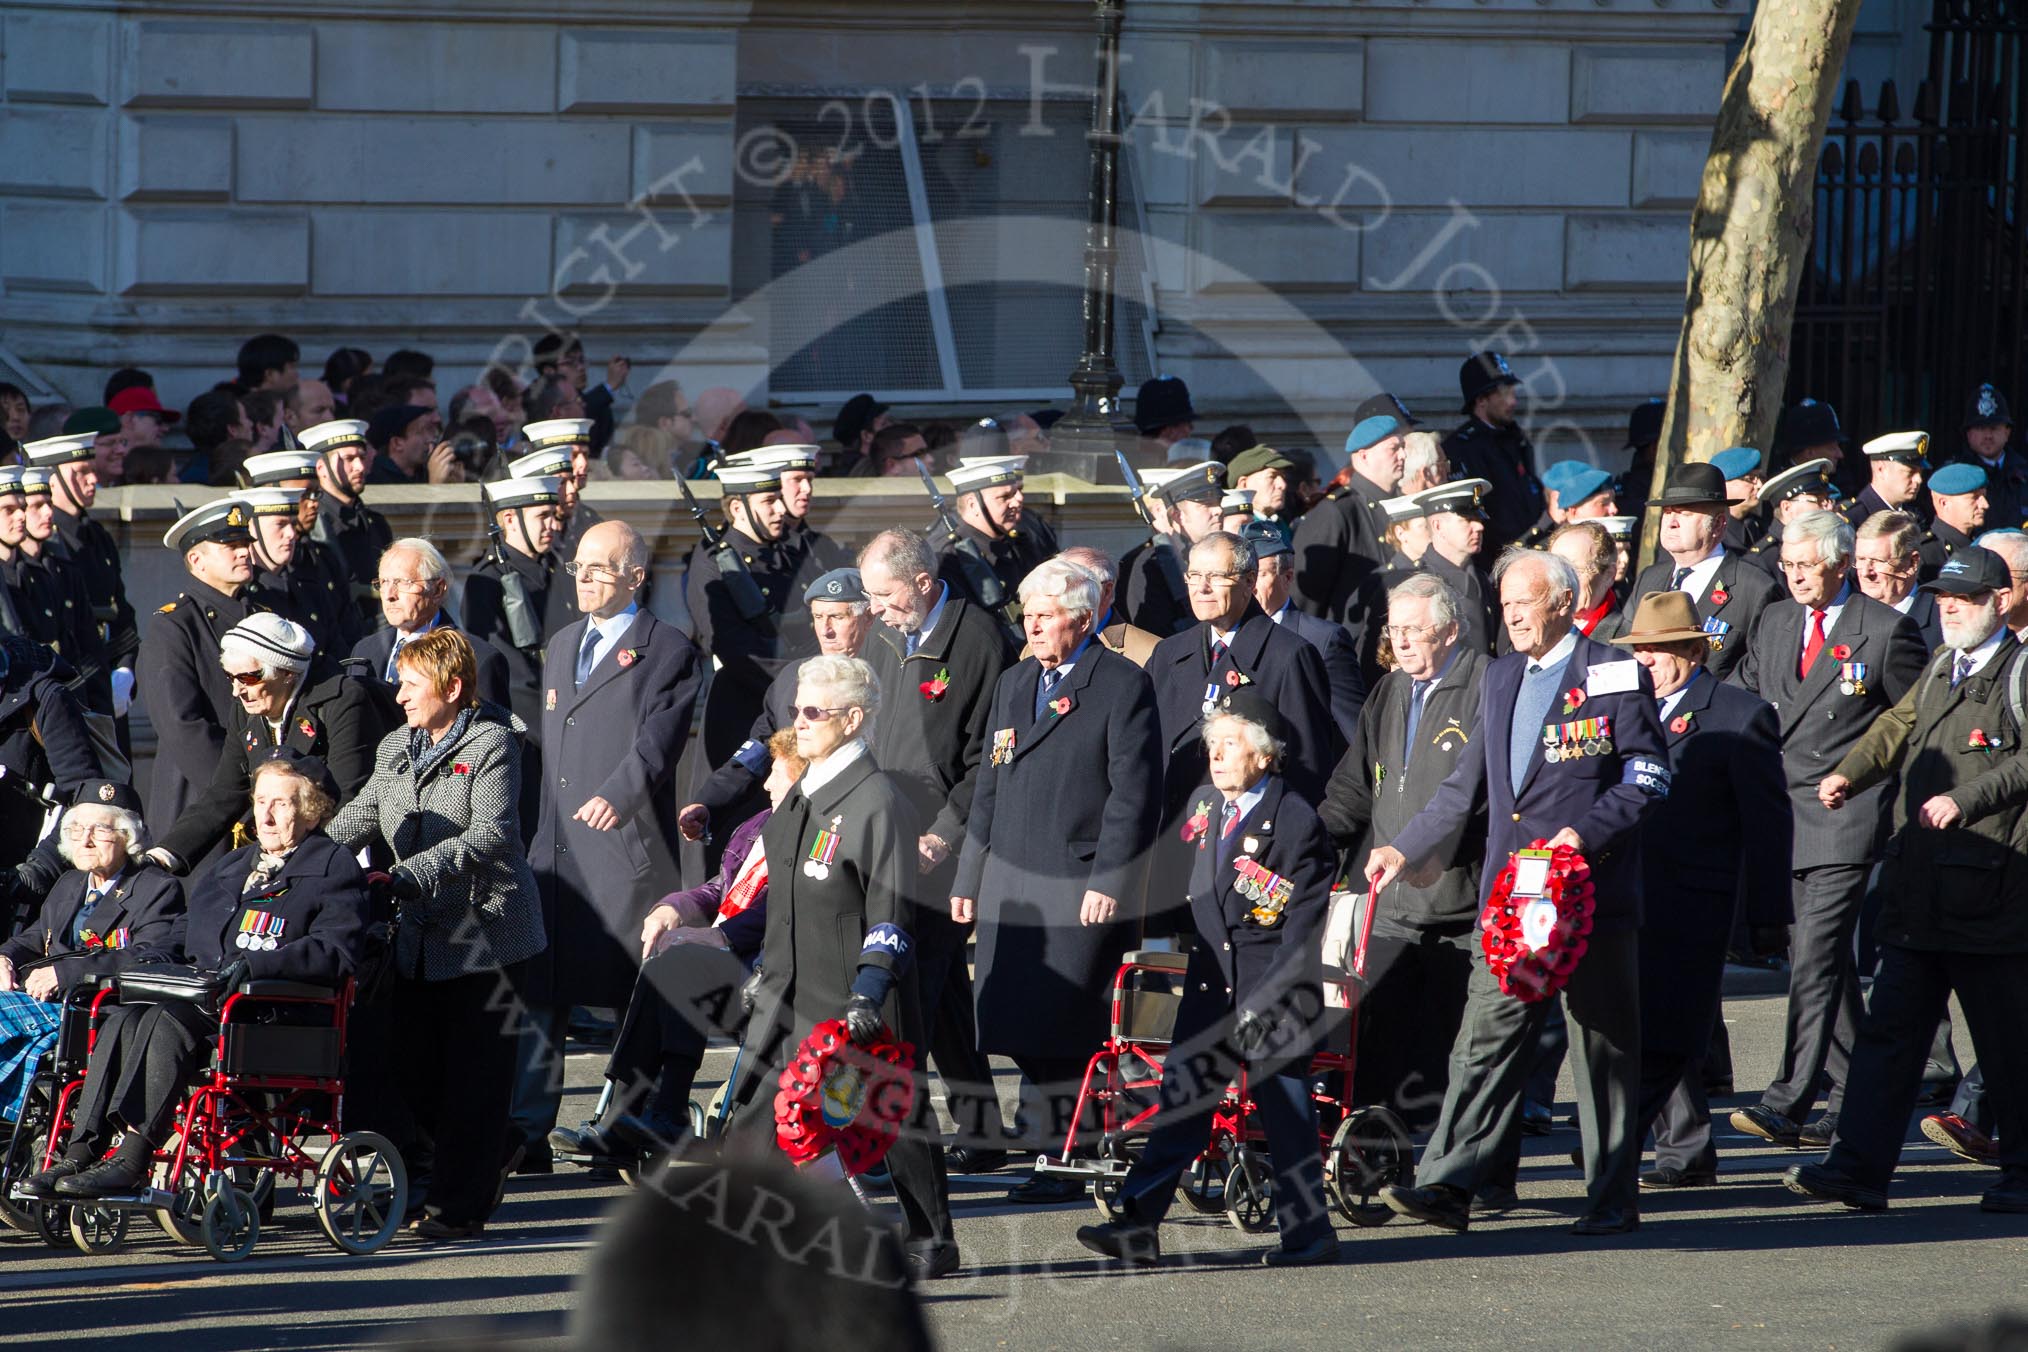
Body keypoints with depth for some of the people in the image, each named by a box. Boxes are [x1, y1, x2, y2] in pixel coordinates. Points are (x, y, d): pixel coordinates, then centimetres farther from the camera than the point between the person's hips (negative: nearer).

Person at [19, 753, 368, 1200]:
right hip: (201, 1000, 7)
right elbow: (183, 935, 30)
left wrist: (255, 965, -21)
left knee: (168, 1021, -34)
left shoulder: (334, 870, 5)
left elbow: (336, 951, -9)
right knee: (122, 1021, -25)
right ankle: (79, 1156, -33)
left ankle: (131, 1161, -42)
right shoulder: (228, 869, 29)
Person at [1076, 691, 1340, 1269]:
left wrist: (1270, 995, -16)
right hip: (1211, 982, 6)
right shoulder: (1205, 805, 11)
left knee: (1285, 1107, 1)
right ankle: (1139, 1225, -1)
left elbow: (1303, 922, -11)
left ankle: (1308, 1233, 11)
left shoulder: (1294, 820, -10)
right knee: (1182, 1097, 2)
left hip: (1271, 985, -6)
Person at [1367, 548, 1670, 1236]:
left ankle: (1612, 1198, 8)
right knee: (1486, 1035, -2)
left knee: (1604, 1045, 2)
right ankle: (1446, 1185, -8)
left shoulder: (1614, 677, -2)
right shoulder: (1502, 677, 17)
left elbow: (1648, 777, -5)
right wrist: (1405, 848, 18)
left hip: (1593, 891, -5)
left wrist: (1587, 832, -17)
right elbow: (1468, 784, 23)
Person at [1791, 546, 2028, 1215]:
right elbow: (1899, 728, 15)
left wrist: (1965, 797, -21)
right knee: (1890, 1029, 2)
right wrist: (1852, 772, -3)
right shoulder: (1940, 670, 19)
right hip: (1917, 892, 7)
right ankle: (1858, 1166, 1)